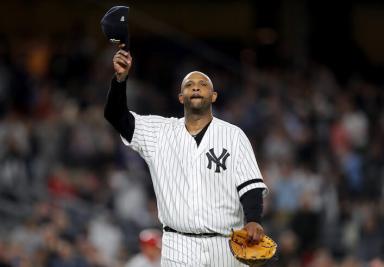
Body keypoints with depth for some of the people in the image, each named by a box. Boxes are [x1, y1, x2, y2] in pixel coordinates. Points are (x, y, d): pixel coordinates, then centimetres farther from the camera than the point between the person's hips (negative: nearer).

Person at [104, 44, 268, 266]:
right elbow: (117, 116, 2)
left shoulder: (233, 135, 5)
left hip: (224, 246, 0)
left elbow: (250, 185, -1)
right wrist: (121, 78, -16)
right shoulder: (160, 132, 10)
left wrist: (253, 221, -20)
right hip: (178, 247, 0)